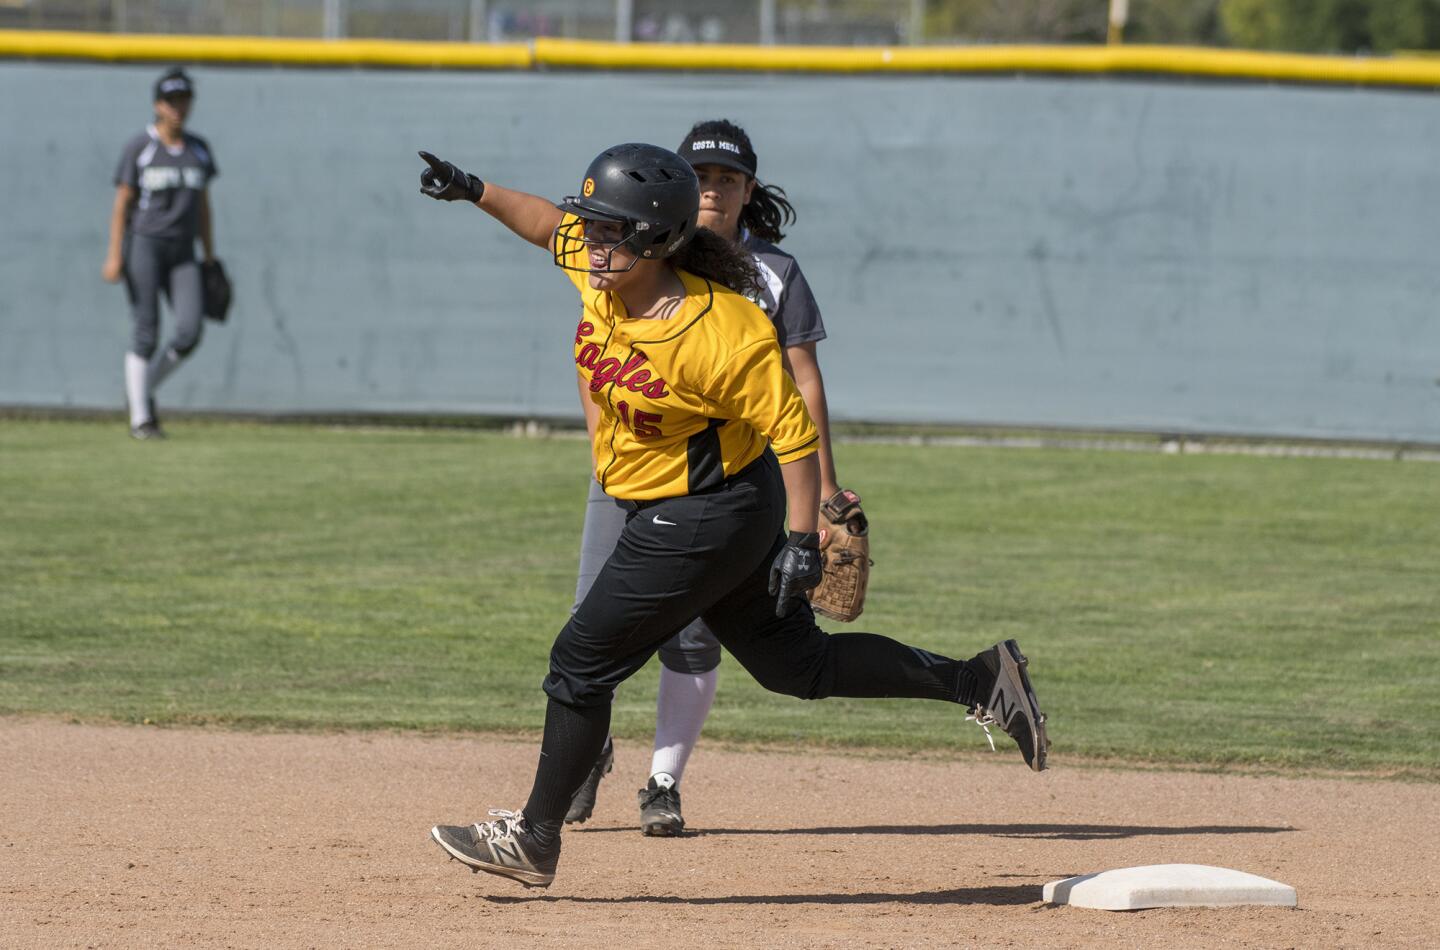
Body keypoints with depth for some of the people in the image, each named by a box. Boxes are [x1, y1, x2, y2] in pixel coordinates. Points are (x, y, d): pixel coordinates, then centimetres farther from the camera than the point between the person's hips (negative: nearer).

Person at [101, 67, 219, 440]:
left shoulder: (199, 150, 12)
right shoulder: (138, 148, -3)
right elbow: (122, 203, -4)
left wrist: (210, 258, 13)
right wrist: (114, 255, -12)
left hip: (182, 251, 4)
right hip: (144, 244, -4)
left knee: (190, 330, -10)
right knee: (145, 331, -8)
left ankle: (143, 389, 13)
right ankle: (140, 417, -3)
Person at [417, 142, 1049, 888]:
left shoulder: (718, 337, -29)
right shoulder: (601, 266, -7)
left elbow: (792, 430, -23)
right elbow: (552, 225, 15)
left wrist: (802, 540, -24)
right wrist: (476, 193, 6)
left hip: (704, 521, -9)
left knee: (582, 663, -1)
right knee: (799, 665, 17)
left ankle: (534, 840, 13)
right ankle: (979, 681, 23)